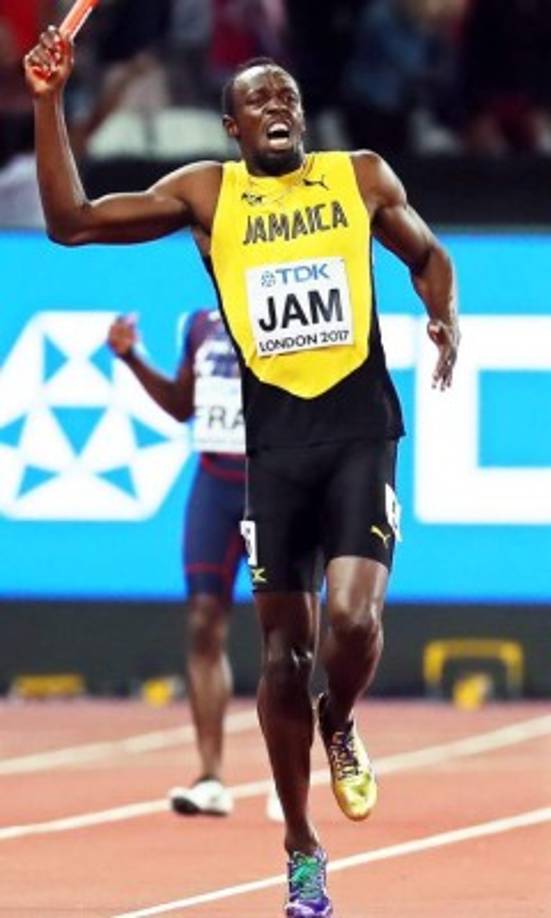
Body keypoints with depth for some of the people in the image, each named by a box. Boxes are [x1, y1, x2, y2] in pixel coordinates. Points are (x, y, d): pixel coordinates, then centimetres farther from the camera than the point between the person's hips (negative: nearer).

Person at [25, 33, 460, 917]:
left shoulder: (362, 177, 6)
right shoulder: (206, 194, 5)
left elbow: (428, 255, 22)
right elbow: (71, 221, 1)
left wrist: (445, 318, 0)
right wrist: (50, 103, -6)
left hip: (361, 430, -1)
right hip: (276, 439, 1)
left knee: (353, 618, -21)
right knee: (284, 652, 4)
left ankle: (341, 726, 15)